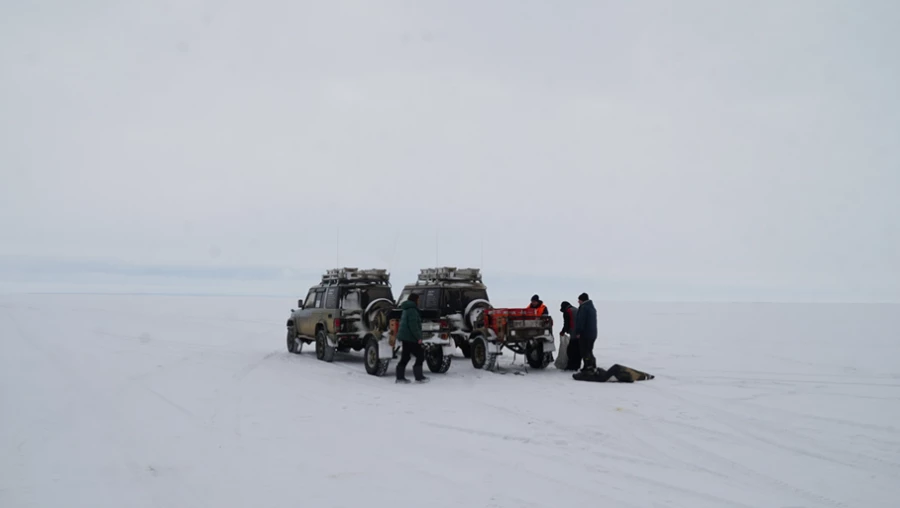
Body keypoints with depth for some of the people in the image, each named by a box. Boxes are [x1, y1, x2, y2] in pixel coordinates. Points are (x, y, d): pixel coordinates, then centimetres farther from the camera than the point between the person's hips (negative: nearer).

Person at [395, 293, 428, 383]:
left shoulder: (406, 310, 18)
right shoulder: (412, 310, -15)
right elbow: (413, 325, -22)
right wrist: (418, 337, -20)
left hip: (405, 337, 10)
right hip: (410, 338, -10)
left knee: (405, 357, 12)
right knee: (420, 356, -5)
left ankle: (400, 377, 12)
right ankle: (419, 377, -5)